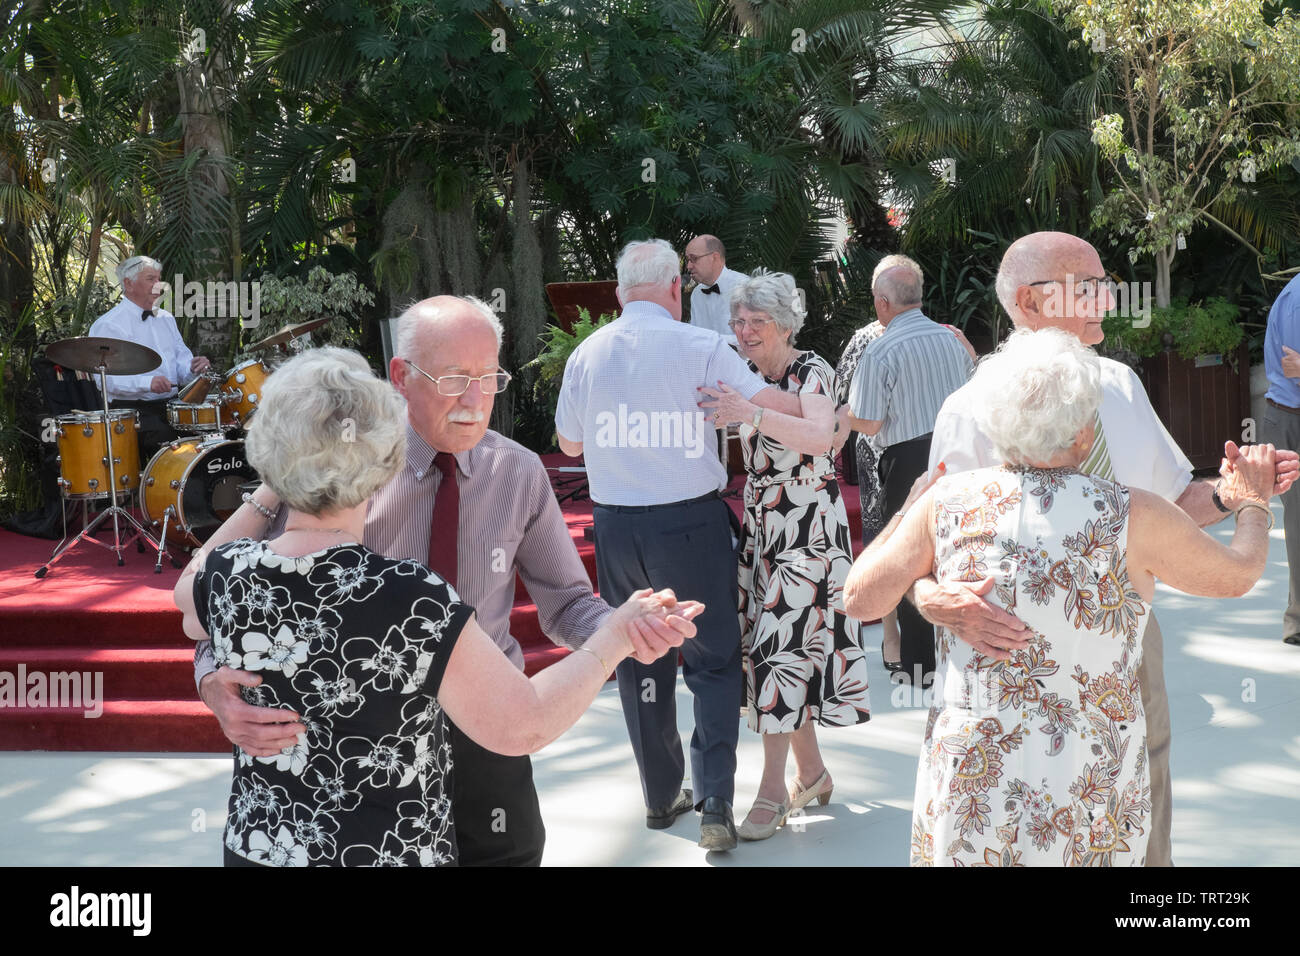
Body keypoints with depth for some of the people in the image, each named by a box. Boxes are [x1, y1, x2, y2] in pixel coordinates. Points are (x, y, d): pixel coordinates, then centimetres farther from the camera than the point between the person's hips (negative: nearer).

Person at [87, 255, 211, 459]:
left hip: (171, 404, 7)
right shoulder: (107, 325, -4)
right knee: (166, 437, -32)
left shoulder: (166, 319, 20)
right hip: (131, 409, -7)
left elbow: (181, 360, 20)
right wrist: (148, 383, -28)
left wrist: (194, 366, -5)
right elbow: (107, 377, -15)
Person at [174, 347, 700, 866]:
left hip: (257, 846, 5)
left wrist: (265, 497, 16)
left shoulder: (227, 576, -14)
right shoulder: (409, 598, -28)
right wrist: (615, 636, -10)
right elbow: (524, 725, -22)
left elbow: (189, 596, 12)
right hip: (391, 852, -4)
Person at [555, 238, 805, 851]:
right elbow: (776, 406, -6)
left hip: (615, 526, 4)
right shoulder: (699, 347, -9)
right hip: (689, 522, -3)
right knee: (713, 662, 6)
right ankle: (713, 802, -5)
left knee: (639, 663, 15)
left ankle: (661, 799, 24)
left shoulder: (586, 354, 2)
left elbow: (569, 443, 15)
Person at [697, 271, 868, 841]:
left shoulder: (813, 373, -11)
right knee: (769, 642, 7)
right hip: (761, 525, 7)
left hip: (808, 528, -7)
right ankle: (811, 773, 21)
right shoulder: (747, 376, 9)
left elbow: (820, 435, -31)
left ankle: (773, 792, -5)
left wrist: (751, 414, -43)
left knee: (782, 642, -10)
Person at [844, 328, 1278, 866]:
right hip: (1089, 801, -1)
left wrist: (907, 512, 16)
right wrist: (1253, 503, 26)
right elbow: (1236, 575, 5)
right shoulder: (1133, 519, -12)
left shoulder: (948, 503, -8)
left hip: (967, 783, 2)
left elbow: (860, 598, 0)